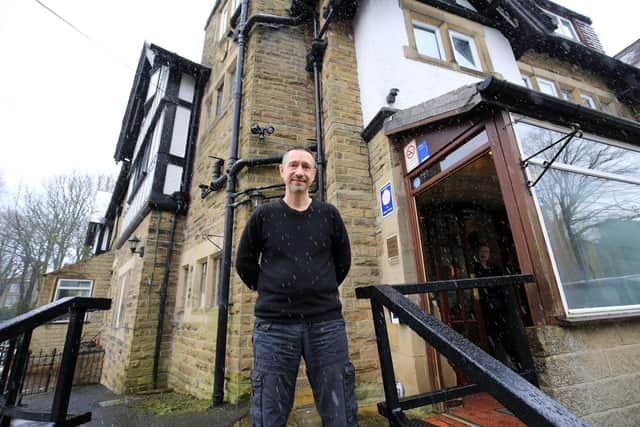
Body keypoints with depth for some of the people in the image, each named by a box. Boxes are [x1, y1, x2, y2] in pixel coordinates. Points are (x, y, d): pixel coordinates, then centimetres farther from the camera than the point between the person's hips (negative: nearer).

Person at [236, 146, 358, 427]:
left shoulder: (329, 214, 6)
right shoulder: (264, 215, 3)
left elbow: (342, 262, 16)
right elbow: (244, 263, 11)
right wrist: (271, 293, 8)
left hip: (327, 322, 1)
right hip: (274, 325, 0)